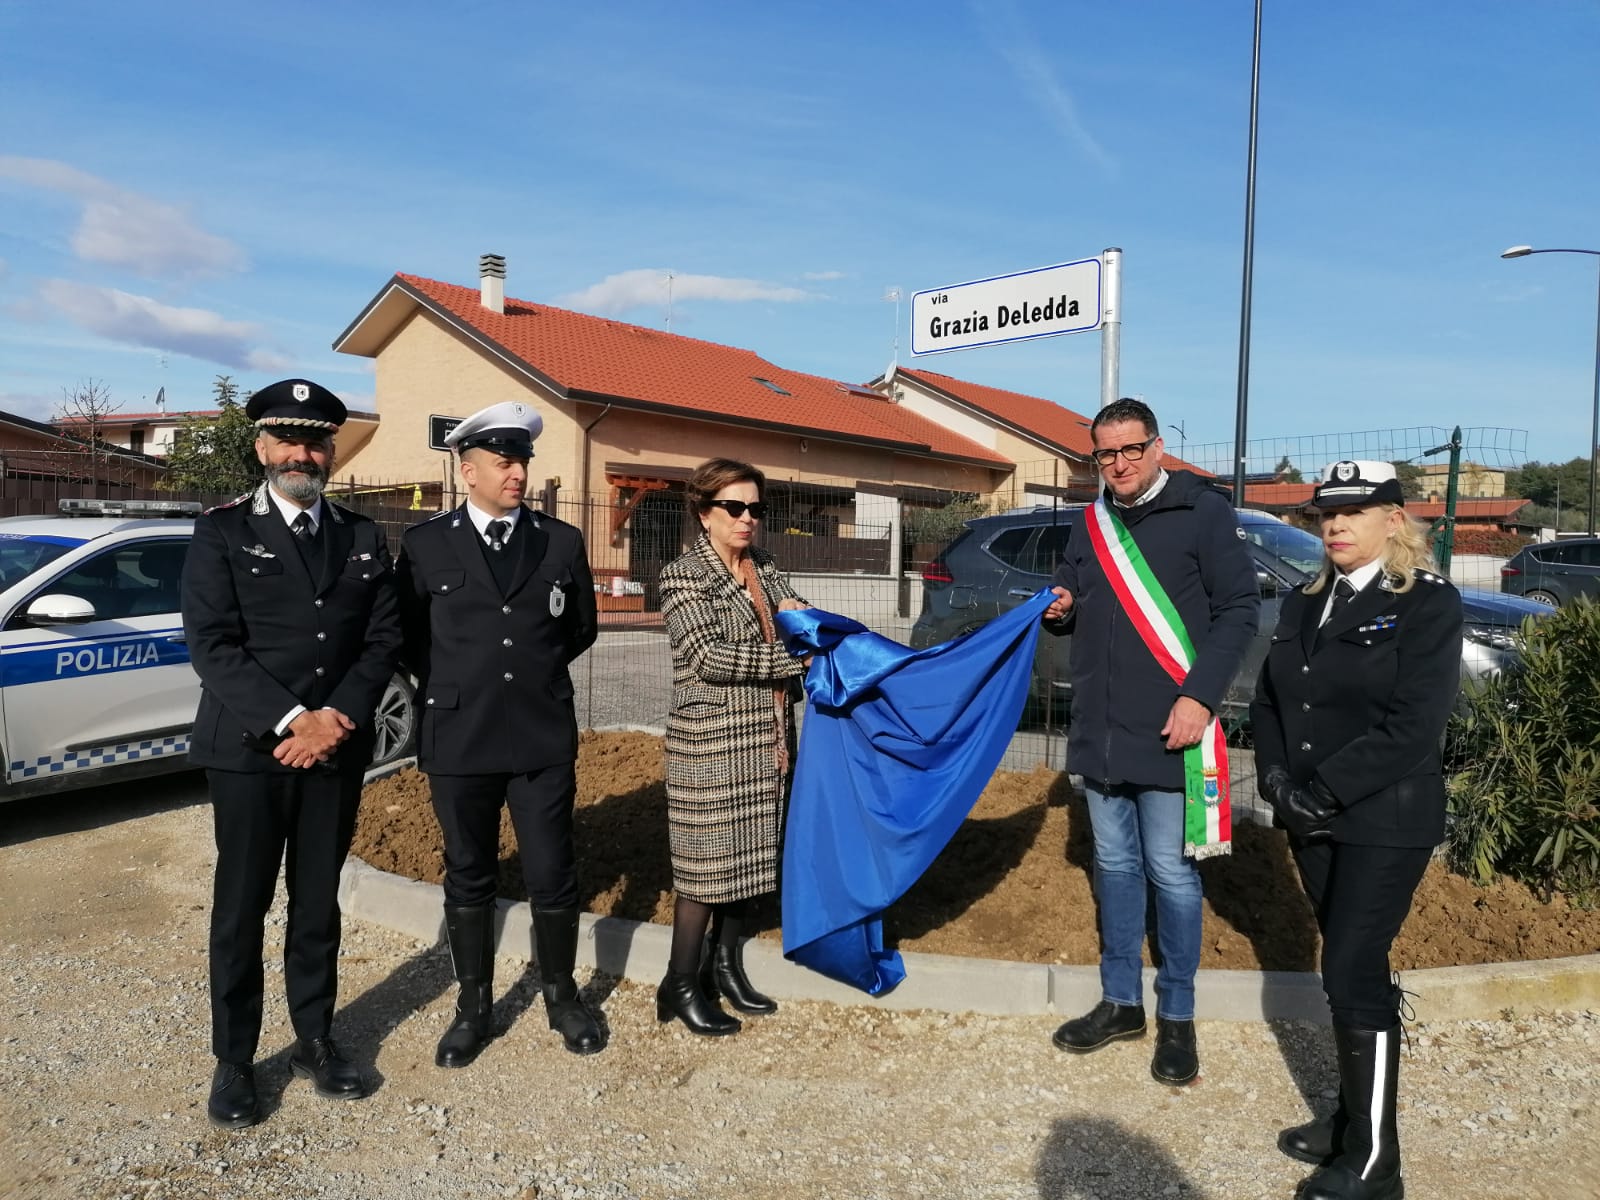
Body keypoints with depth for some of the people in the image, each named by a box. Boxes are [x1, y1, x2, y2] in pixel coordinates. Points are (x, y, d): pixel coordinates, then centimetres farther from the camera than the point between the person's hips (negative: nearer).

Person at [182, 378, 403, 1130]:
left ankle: (315, 1042, 27)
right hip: (248, 749, -3)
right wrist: (294, 720, -18)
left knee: (319, 905, 12)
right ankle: (233, 1060, 22)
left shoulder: (362, 538, 9)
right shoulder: (221, 532, -2)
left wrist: (337, 720, -11)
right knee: (241, 908, 7)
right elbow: (212, 647, -11)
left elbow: (384, 639, 3)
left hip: (338, 751, 3)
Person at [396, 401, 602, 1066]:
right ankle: (473, 1007, 29)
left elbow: (582, 626, 15)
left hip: (545, 736, 1)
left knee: (553, 876, 7)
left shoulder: (562, 541, 4)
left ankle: (561, 996, 28)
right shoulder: (425, 543, 1)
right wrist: (453, 685, 7)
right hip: (458, 738, 0)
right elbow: (408, 635, 10)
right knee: (469, 879, 12)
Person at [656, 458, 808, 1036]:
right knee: (706, 862, 0)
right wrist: (796, 659, -18)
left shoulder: (765, 569, 11)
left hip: (766, 741, 7)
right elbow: (709, 657, -18)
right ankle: (680, 986, 16)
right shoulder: (683, 576, -8)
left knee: (749, 855, 13)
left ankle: (724, 967, 29)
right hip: (709, 743, -6)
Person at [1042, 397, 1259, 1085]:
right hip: (1098, 732, 6)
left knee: (1170, 872, 3)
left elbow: (1238, 609, -8)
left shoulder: (1202, 512, -5)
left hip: (1168, 732, -5)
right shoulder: (1091, 526, 12)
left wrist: (1200, 696, -17)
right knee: (1115, 866, 14)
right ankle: (1120, 1002, 28)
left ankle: (1177, 1016, 20)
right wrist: (1056, 611, -2)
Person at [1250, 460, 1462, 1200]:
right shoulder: (1304, 604, 10)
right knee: (1352, 971, 15)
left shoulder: (1429, 604, -9)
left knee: (1352, 974, -5)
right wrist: (1278, 779, -8)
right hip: (1312, 822, 6)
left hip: (1384, 823, -6)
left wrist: (1322, 793, -19)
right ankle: (1354, 1118, 29)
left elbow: (1413, 726, -18)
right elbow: (1267, 702, 9)